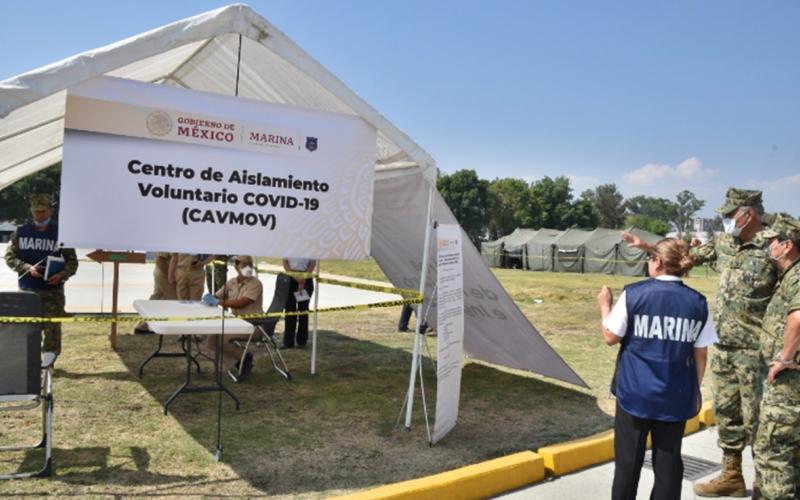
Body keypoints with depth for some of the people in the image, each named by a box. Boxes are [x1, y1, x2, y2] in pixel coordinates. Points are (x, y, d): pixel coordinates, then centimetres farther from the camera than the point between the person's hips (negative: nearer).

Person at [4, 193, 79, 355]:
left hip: (53, 290, -2)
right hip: (26, 290, 2)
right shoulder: (21, 232, 5)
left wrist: (63, 274, -17)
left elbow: (72, 261, 2)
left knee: (52, 329, -1)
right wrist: (27, 268, -13)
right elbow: (9, 256, 5)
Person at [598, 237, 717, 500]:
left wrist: (605, 306, 11)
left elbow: (610, 337, -4)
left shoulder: (633, 294, -9)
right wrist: (696, 390, 16)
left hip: (636, 392, -2)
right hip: (675, 396, 2)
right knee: (668, 461, 13)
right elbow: (700, 355, 3)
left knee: (628, 459, 11)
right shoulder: (698, 302, -1)